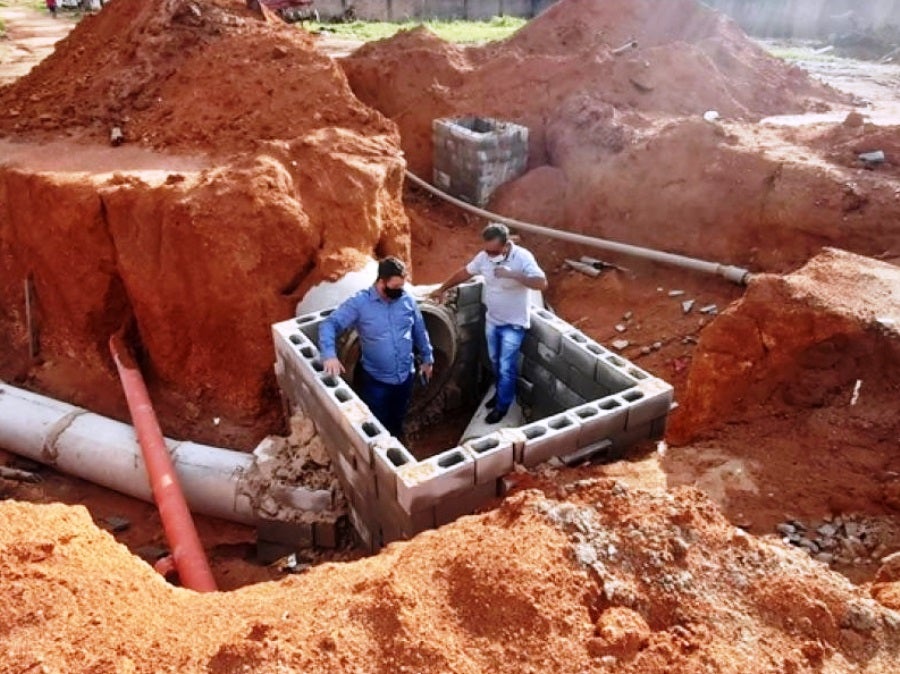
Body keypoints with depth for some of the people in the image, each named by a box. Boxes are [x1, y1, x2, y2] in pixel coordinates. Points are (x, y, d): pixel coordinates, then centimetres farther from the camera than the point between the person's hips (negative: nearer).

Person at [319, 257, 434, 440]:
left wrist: (427, 358, 14)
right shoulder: (359, 302, -17)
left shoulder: (407, 299, -5)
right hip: (376, 379, -3)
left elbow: (420, 331, 8)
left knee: (398, 420, 25)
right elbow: (330, 324, -22)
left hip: (405, 375, 4)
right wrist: (330, 354, -38)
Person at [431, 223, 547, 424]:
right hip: (492, 320, 6)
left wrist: (513, 274, -43)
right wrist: (442, 289, 13)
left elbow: (542, 283, -36)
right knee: (495, 362, 21)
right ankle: (501, 392, 44)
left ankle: (502, 406, 23)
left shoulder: (523, 257, -25)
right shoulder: (484, 256, -9)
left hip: (513, 324, -6)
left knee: (506, 367, 4)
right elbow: (464, 273, 7)